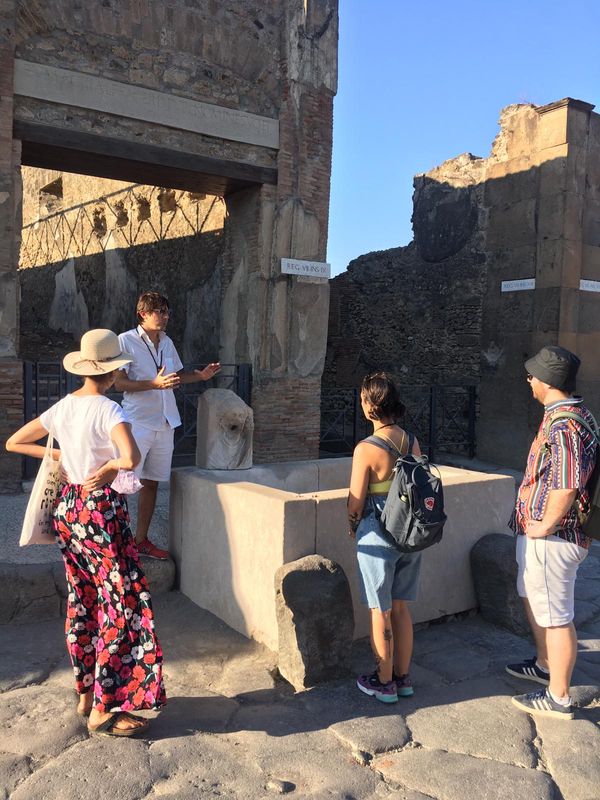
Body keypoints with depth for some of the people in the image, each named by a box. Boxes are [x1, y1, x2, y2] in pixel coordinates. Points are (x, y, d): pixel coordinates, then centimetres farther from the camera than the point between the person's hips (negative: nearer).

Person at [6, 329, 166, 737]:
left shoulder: (62, 408, 3)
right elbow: (131, 458, -35)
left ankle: (86, 692, 31)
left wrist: (57, 455, 13)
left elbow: (14, 443, 12)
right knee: (121, 607, 1)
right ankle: (104, 710, 7)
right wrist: (109, 467, -15)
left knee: (83, 603, 18)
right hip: (102, 510, -8)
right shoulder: (109, 411, -18)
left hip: (68, 508, 8)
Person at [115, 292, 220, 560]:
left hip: (164, 423, 7)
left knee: (151, 482, 12)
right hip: (137, 424, -7)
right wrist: (156, 384, -24)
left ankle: (141, 540, 22)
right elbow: (120, 383, -14)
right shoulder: (126, 341, -9)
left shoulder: (167, 342, 11)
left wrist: (200, 375, 9)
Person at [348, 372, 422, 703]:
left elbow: (356, 503, -14)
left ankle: (384, 683, 25)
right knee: (400, 607, 20)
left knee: (380, 612, 10)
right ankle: (403, 677, 32)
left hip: (378, 536, -6)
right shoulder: (412, 442, -2)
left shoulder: (366, 449, -21)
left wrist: (352, 528, 6)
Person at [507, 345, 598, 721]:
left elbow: (567, 485, -35)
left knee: (555, 616, 3)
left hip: (550, 537, -11)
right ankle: (545, 665, 45)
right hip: (548, 534, 11)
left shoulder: (562, 425, -25)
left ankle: (559, 698, 18)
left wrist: (546, 524, -21)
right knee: (533, 599, 27)